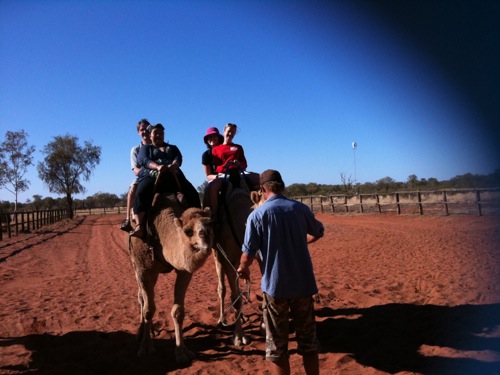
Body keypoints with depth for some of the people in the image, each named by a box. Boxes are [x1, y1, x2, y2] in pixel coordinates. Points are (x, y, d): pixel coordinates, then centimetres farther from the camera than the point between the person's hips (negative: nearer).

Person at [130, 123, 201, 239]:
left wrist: (173, 165, -21)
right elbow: (143, 160, -1)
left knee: (192, 194, -22)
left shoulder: (172, 148, 29)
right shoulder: (145, 148, 23)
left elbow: (178, 159, 6)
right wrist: (157, 166, -24)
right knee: (141, 194, -35)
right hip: (151, 176, -2)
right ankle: (139, 226, -41)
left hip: (173, 176, 2)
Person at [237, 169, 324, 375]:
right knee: (308, 340, 19)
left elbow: (248, 256, -12)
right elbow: (319, 232, 19)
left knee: (277, 346, 11)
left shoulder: (257, 214, -12)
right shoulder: (301, 208, 0)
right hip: (304, 283, 4)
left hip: (275, 286, -3)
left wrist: (243, 269, 9)